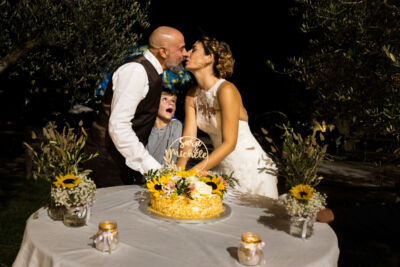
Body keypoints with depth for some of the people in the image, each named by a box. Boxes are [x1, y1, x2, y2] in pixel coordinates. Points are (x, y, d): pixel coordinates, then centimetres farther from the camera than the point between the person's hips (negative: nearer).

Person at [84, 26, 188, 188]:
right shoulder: (136, 71, -19)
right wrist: (151, 166, -26)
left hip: (130, 161, 9)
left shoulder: (152, 71, 11)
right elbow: (118, 127, -26)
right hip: (107, 164, -9)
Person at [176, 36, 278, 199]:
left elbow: (229, 143, -23)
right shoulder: (192, 95, 2)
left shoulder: (226, 90, -20)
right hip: (222, 169, 6)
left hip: (251, 167, -6)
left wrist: (195, 171, -28)